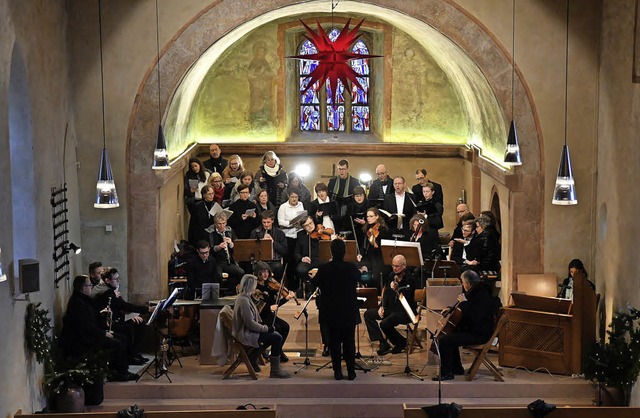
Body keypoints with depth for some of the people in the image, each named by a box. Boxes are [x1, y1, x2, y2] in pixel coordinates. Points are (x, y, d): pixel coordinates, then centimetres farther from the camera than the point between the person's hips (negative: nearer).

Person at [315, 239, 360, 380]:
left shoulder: (324, 269, -14)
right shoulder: (351, 268, -13)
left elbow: (316, 283, 5)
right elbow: (358, 278, 9)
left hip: (331, 313, 0)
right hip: (349, 312, 0)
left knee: (334, 342, 8)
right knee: (349, 342, 9)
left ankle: (337, 372, 11)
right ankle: (351, 371, 13)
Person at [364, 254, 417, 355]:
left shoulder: (410, 279, -15)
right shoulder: (392, 275, 8)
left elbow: (406, 298, -23)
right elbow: (386, 292, 17)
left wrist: (396, 289, -35)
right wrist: (382, 306, 5)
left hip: (404, 311, -9)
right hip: (391, 308, 9)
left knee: (384, 324, -29)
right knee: (368, 314, -2)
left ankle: (401, 342, -1)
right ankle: (383, 343, -7)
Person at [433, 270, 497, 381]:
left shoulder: (481, 295, -23)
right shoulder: (476, 291, 10)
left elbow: (475, 317, -31)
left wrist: (464, 303, -23)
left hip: (480, 334, -11)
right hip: (473, 330, 11)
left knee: (444, 341, -17)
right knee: (451, 336, 28)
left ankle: (447, 373, -7)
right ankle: (457, 368, 32)